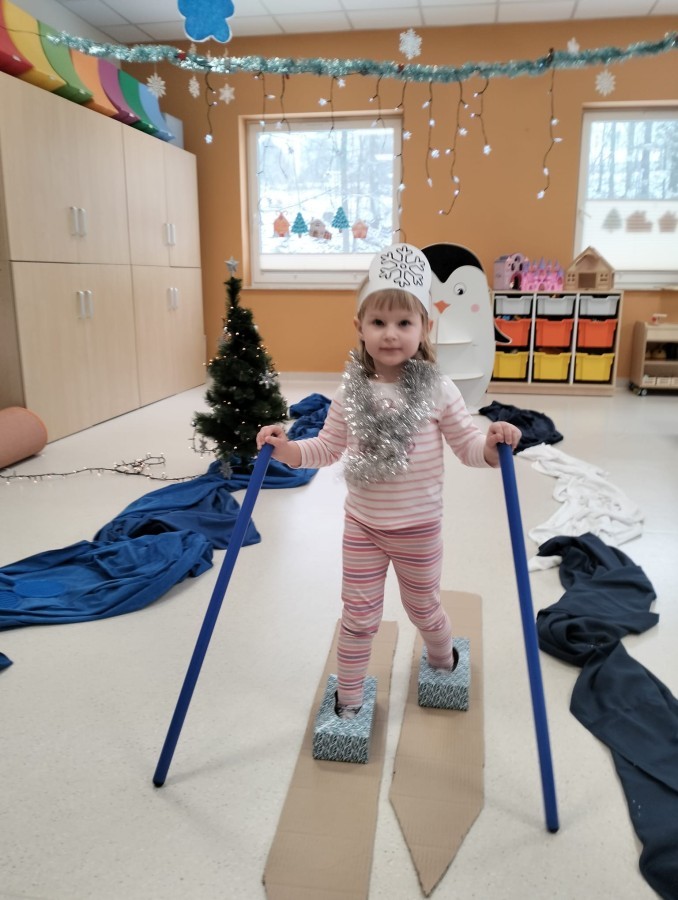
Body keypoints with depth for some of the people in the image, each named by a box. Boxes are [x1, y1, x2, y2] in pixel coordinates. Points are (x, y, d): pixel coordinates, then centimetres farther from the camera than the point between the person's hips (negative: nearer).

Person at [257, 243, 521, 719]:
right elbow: (327, 448, 1)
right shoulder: (351, 392, -8)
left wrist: (493, 443, -31)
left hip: (419, 528, -1)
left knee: (423, 608, 21)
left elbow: (469, 445, -10)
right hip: (363, 526, 1)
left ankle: (443, 660, 55)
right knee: (359, 617, 12)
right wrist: (285, 448, -14)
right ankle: (348, 698, 34)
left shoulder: (439, 391, -14)